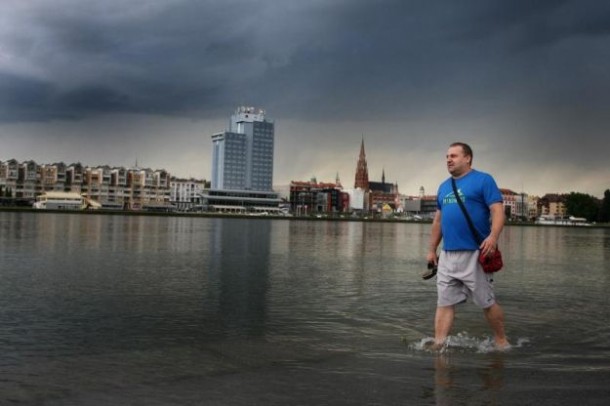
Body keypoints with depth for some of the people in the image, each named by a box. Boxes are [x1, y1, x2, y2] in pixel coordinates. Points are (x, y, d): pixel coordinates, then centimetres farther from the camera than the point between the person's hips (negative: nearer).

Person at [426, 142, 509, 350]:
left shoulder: (483, 180, -3)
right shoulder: (444, 187, 17)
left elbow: (497, 211, -11)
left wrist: (493, 236, -27)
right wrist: (432, 250, 18)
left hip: (474, 254, -6)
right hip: (447, 256, 6)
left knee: (487, 303, 5)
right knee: (444, 303, 3)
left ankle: (502, 341, 24)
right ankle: (438, 346, 5)